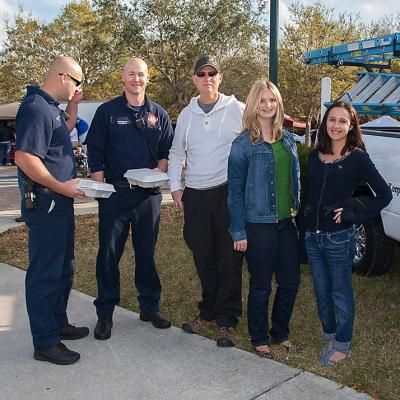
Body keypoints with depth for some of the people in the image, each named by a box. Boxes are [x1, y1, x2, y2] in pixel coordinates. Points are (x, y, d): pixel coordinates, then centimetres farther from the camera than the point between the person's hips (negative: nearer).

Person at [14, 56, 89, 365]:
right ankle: (45, 343, 11)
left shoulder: (51, 107, 13)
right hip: (44, 203, -10)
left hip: (60, 202, 10)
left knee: (64, 268, 19)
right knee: (45, 273, -1)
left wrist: (73, 107, 17)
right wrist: (61, 187, -19)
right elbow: (25, 157, -26)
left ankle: (59, 323, 35)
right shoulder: (36, 109, -18)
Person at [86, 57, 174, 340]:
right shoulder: (107, 111, 3)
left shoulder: (158, 114, 9)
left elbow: (168, 151, 12)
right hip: (115, 192, -2)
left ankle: (150, 306, 24)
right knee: (109, 253, 2)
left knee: (147, 252, 11)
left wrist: (160, 169, -8)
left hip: (149, 194, 2)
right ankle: (105, 312, 13)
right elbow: (95, 152, 1)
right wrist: (100, 186, -7)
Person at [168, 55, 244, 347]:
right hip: (195, 194, 4)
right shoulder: (186, 115, 12)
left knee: (229, 258, -2)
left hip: (229, 191, -4)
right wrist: (176, 186, 10)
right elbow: (177, 153, 19)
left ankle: (227, 320, 8)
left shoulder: (237, 110, -1)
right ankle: (209, 312, 26)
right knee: (203, 258, 11)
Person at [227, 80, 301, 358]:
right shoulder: (243, 145, -9)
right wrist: (239, 232, -11)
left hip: (287, 222, 6)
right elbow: (236, 191, -9)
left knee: (291, 281, 12)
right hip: (259, 225, -5)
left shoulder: (288, 140, 7)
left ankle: (280, 332, 33)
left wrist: (298, 212, 11)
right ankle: (259, 338, 27)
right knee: (261, 286, 7)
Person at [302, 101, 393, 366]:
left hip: (339, 238, -5)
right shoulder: (315, 156, 7)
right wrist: (305, 221, 6)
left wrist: (354, 215, -11)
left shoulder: (357, 158, -8)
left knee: (341, 295, 8)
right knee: (322, 293, 16)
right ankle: (330, 338, 35)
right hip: (312, 236, 5)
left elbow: (384, 194, -7)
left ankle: (342, 346, 25)